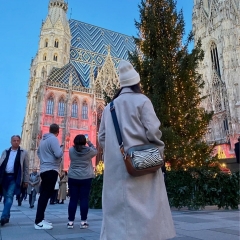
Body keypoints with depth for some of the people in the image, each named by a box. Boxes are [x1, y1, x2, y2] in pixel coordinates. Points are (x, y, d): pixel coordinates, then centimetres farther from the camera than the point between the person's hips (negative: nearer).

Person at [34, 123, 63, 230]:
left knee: (43, 194, 12)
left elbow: (38, 152, 28)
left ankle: (40, 219, 17)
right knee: (46, 195, -10)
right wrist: (61, 149, -2)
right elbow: (58, 154, -21)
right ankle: (38, 222, -10)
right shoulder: (53, 139, -13)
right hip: (51, 170, -9)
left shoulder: (43, 139, 15)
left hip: (44, 170, 10)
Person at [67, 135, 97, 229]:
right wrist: (90, 143, 23)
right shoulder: (89, 150, -5)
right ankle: (83, 222, 5)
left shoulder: (71, 150, -1)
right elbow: (95, 151, 14)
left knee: (73, 199, 5)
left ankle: (70, 222, 10)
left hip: (73, 178, 2)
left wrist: (77, 145, 21)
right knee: (84, 199, 2)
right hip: (86, 178, -2)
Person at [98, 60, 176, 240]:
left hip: (116, 167, 5)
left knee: (118, 208, 9)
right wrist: (159, 152, 3)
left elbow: (102, 137, 13)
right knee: (145, 208, 1)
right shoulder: (142, 100, -2)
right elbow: (153, 131, -10)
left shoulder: (109, 107, 14)